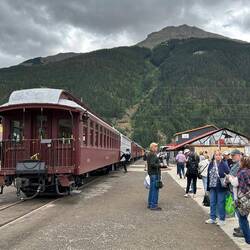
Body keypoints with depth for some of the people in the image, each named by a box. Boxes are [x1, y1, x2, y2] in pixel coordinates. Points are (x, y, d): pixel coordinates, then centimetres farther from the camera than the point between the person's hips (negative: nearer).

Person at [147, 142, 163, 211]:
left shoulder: (149, 154, 16)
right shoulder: (153, 155, -17)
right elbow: (152, 164, -25)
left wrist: (159, 163, 15)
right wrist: (160, 165, -13)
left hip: (152, 173, 11)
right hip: (155, 174, -11)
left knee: (152, 189, 16)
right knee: (155, 190, -6)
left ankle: (150, 204, 24)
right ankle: (153, 205, -2)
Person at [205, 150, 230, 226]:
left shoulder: (224, 165, -10)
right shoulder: (211, 164, 4)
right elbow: (208, 176, 7)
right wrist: (208, 187, 7)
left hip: (221, 187, -5)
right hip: (212, 187, 5)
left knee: (220, 204, 5)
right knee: (212, 203, 13)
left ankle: (222, 219, 19)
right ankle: (212, 218, 27)